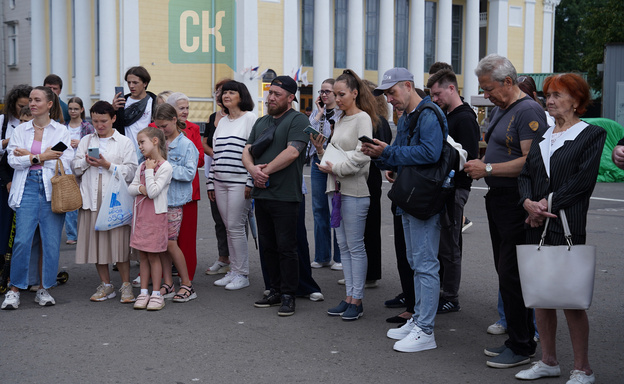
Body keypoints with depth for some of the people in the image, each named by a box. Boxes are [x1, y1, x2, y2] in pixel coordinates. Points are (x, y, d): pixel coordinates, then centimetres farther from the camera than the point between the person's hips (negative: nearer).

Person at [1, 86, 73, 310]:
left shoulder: (61, 131, 7)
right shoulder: (20, 130, 12)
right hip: (27, 187, 1)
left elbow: (65, 162, -6)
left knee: (51, 241, 0)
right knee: (22, 240, -9)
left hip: (53, 188, -1)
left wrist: (30, 156, -6)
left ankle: (44, 289, 12)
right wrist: (41, 157, -12)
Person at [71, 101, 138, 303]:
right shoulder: (86, 141, 16)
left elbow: (131, 171, -3)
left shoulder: (125, 142, 6)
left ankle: (126, 285, 5)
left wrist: (107, 165, -12)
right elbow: (75, 167, 12)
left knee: (119, 241, -6)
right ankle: (106, 285, 17)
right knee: (96, 241, 5)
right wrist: (87, 162, -8)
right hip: (92, 198, 4)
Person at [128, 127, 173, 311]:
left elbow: (153, 192, -18)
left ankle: (156, 294, 7)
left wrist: (149, 170, -13)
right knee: (143, 256, 9)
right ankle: (143, 293, 16)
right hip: (140, 214, 6)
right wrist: (141, 188, -12)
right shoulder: (142, 166, 11)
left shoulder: (165, 167, -10)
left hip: (156, 216, -6)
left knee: (153, 256, -2)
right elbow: (131, 188, 8)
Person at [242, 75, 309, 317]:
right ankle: (275, 291, 21)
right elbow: (247, 151, 14)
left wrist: (266, 170, -11)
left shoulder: (298, 120, -4)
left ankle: (288, 296, 4)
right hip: (261, 194, 7)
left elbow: (292, 152, -16)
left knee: (286, 248, -4)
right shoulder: (261, 122, 19)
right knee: (268, 246, 11)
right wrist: (252, 169, -7)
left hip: (285, 196, -7)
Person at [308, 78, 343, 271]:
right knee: (319, 209, 9)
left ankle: (339, 257, 9)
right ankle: (322, 257, 18)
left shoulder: (343, 113, -4)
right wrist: (320, 113, -4)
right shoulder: (316, 112, 12)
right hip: (318, 162, 6)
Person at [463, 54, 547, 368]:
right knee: (505, 272, 14)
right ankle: (516, 338, 24)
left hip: (517, 202, -10)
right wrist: (479, 165, 9)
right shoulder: (499, 110, 16)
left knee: (512, 275, -6)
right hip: (497, 199, 10)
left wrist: (488, 168, -19)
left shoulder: (529, 112, -14)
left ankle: (522, 348, 4)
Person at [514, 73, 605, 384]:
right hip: (537, 225, 6)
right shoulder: (541, 137, 17)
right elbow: (525, 175, 12)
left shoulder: (592, 134, -1)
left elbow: (583, 180, -11)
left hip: (568, 225, -6)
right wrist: (529, 202, -7)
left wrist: (547, 203, -13)